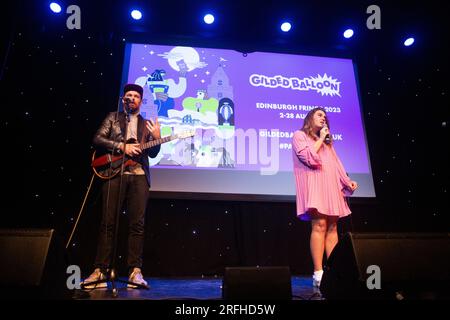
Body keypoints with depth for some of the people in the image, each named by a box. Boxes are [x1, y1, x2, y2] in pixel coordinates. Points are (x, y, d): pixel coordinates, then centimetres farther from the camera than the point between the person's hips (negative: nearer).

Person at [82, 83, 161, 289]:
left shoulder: (146, 124, 20)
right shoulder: (113, 117, 16)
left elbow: (152, 153, 13)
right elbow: (97, 139, 3)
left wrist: (157, 138, -6)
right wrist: (122, 147, -9)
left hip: (139, 176, 1)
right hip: (114, 173, -1)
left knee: (137, 224, -3)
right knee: (108, 223, -4)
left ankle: (135, 271, 0)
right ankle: (100, 270, 1)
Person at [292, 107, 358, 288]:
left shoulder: (327, 142, 29)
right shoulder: (299, 135, 9)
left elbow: (336, 164, 19)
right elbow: (309, 158, -8)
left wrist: (347, 181, 6)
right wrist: (320, 139, 2)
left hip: (331, 186, 7)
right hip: (314, 184, -7)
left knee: (332, 227, 0)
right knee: (319, 225, -17)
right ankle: (318, 273, -15)